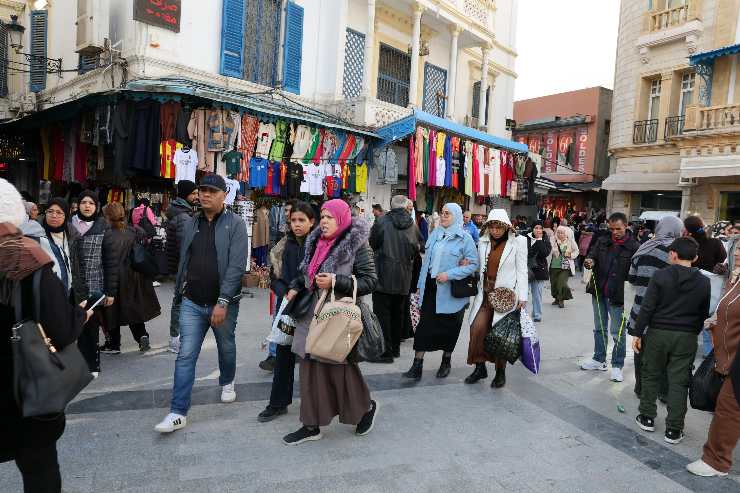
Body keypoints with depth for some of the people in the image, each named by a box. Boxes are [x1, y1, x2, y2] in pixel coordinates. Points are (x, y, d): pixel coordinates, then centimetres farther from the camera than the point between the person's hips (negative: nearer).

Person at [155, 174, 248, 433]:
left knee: (226, 348, 18)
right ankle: (178, 412, 6)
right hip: (192, 303, 3)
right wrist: (180, 291, 14)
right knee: (186, 356, 0)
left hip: (223, 303, -2)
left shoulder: (235, 224, -9)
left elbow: (236, 265, -17)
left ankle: (227, 383, 46)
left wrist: (223, 302, -22)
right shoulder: (191, 223, 6)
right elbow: (183, 260, 13)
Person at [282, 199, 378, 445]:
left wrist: (335, 282, -21)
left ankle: (367, 406, 30)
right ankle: (312, 425, 21)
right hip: (313, 314, 7)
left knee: (339, 368, 2)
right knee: (311, 368, 8)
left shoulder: (357, 246, -10)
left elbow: (370, 281, -13)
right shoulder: (316, 242, 10)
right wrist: (297, 288, 8)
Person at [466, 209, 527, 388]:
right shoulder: (483, 242, 8)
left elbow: (521, 270, -3)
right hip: (486, 293, 4)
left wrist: (522, 296, -7)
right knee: (477, 328, -6)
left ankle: (501, 372, 19)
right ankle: (480, 367, 12)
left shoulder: (518, 242, -3)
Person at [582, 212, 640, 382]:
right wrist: (589, 261, -20)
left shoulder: (634, 247, -10)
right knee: (599, 328, 18)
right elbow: (592, 255, 4)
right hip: (598, 292, 5)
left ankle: (617, 366, 17)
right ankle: (599, 360, 32)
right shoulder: (602, 241, 5)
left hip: (618, 296, -5)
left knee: (618, 332, 4)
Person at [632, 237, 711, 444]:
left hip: (658, 333, -2)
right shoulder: (704, 282, -1)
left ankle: (647, 417, 23)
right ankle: (674, 430, 12)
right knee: (679, 383, 7)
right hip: (687, 338, 2)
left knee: (651, 375, 14)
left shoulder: (661, 275, -10)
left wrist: (637, 333, -6)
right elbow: (704, 313, 7)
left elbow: (647, 307, -11)